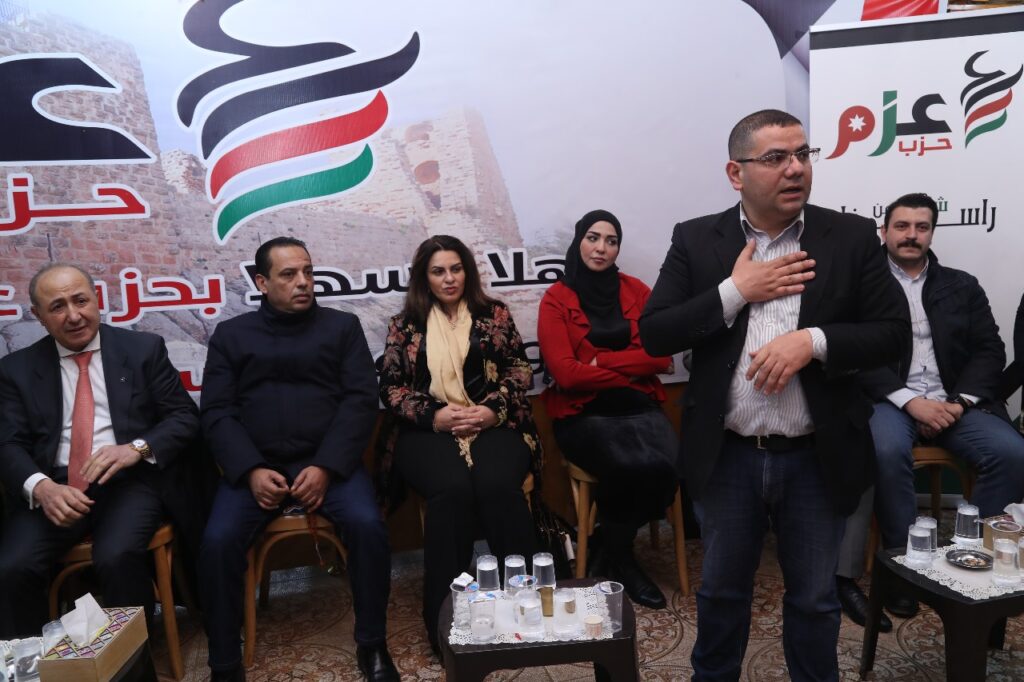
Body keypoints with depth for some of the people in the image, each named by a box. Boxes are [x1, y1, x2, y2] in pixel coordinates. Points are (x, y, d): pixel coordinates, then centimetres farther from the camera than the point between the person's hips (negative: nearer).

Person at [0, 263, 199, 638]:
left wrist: (137, 448, -16)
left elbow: (185, 416, 4)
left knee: (117, 558, -30)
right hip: (54, 488, 2)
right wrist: (41, 487, -18)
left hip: (130, 480, -2)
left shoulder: (144, 349, 8)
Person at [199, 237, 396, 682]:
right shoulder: (231, 335, 12)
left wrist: (325, 467, -14)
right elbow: (216, 412, 3)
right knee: (217, 541, -24)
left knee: (367, 525, -27)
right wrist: (252, 470, -14)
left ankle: (372, 646, -7)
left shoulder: (342, 326, 10)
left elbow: (360, 401, -1)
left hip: (328, 462, -1)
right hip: (255, 466, 1)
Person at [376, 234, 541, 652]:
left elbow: (520, 370, 9)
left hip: (493, 424, 1)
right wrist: (433, 415, -10)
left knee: (498, 485, -32)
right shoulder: (404, 325, 12)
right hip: (428, 430, 0)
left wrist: (493, 410, -9)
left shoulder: (494, 314, 13)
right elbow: (391, 387, 6)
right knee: (452, 489, -32)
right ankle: (444, 615, -24)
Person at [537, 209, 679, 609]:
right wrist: (632, 371, -6)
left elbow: (662, 357, 2)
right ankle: (619, 559, 1)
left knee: (666, 465, -27)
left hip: (639, 407, 4)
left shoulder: (636, 291, 11)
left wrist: (602, 359, -9)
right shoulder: (556, 300, 0)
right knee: (636, 466, -31)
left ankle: (614, 551, 2)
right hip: (583, 414, -3)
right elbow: (566, 374, -10)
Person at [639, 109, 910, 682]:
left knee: (815, 598, 18)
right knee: (722, 591, 19)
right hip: (728, 456, 0)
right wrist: (736, 291, -16)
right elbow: (654, 334, -7)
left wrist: (813, 340, -20)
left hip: (817, 458, 0)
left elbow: (895, 332, -4)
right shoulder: (696, 241, -2)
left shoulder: (852, 237, -2)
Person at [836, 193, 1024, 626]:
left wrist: (960, 402, -7)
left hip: (955, 402, 4)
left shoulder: (962, 286, 19)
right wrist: (911, 401, -15)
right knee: (888, 452, -35)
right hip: (890, 400, -4)